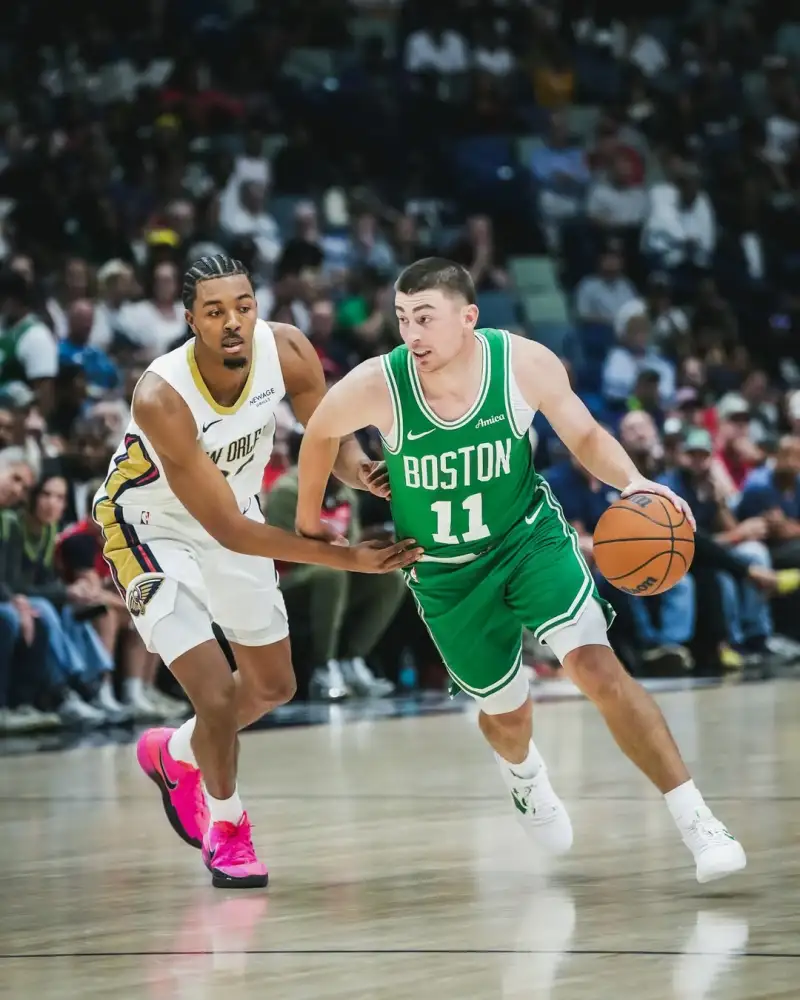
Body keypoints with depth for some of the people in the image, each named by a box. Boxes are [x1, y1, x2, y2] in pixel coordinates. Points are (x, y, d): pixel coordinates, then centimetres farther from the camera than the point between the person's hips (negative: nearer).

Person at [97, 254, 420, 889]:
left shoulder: (286, 351, -23)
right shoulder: (162, 399, -37)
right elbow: (228, 530, -35)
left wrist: (355, 467, -32)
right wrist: (348, 559, -38)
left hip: (234, 512, 6)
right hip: (152, 528, -6)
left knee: (274, 687, 18)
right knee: (218, 696, -16)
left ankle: (175, 754, 48)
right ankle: (225, 825, 13)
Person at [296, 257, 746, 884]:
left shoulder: (526, 364, -23)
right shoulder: (376, 387, -25)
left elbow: (585, 437, -6)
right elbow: (321, 433, -2)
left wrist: (632, 481, -26)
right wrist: (308, 521, 11)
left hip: (531, 537, -1)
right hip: (446, 572, 1)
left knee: (595, 665, -22)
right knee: (505, 710, 15)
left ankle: (696, 821, -19)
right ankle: (523, 773, 56)